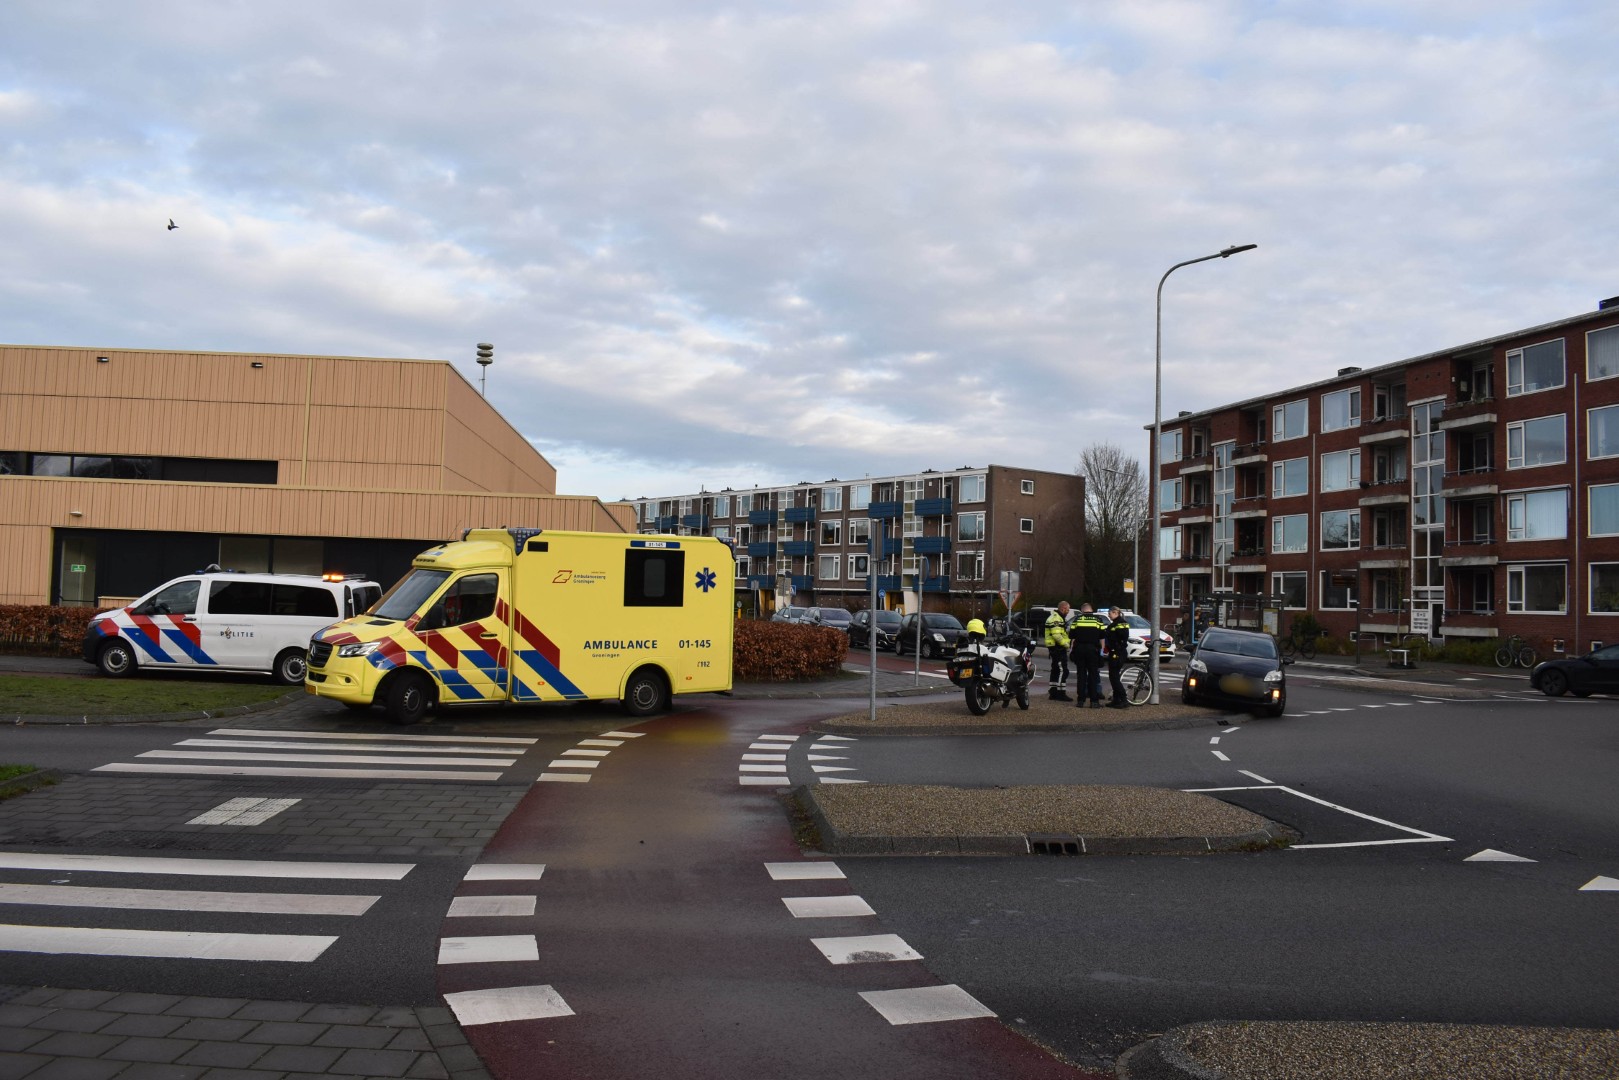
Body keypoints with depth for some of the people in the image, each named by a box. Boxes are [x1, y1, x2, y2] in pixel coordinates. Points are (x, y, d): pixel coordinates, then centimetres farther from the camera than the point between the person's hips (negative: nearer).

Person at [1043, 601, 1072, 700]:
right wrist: (1065, 644, -20)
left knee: (1055, 670, 14)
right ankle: (1061, 693, -12)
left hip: (1055, 648, 11)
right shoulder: (1056, 619, -15)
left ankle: (1054, 693, 19)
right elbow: (1056, 635, -25)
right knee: (1062, 671, -11)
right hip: (1058, 648, -11)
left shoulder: (1057, 617, 20)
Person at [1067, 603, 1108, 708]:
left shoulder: (1077, 619, 7)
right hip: (1093, 649, -1)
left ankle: (1080, 700, 4)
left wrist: (1071, 648, 14)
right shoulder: (1098, 619, 6)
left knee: (1081, 674, 5)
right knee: (1093, 675, 3)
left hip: (1079, 649, 1)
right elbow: (1102, 636, 4)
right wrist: (1102, 649, 9)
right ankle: (1094, 701, -1)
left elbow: (1071, 636, 5)